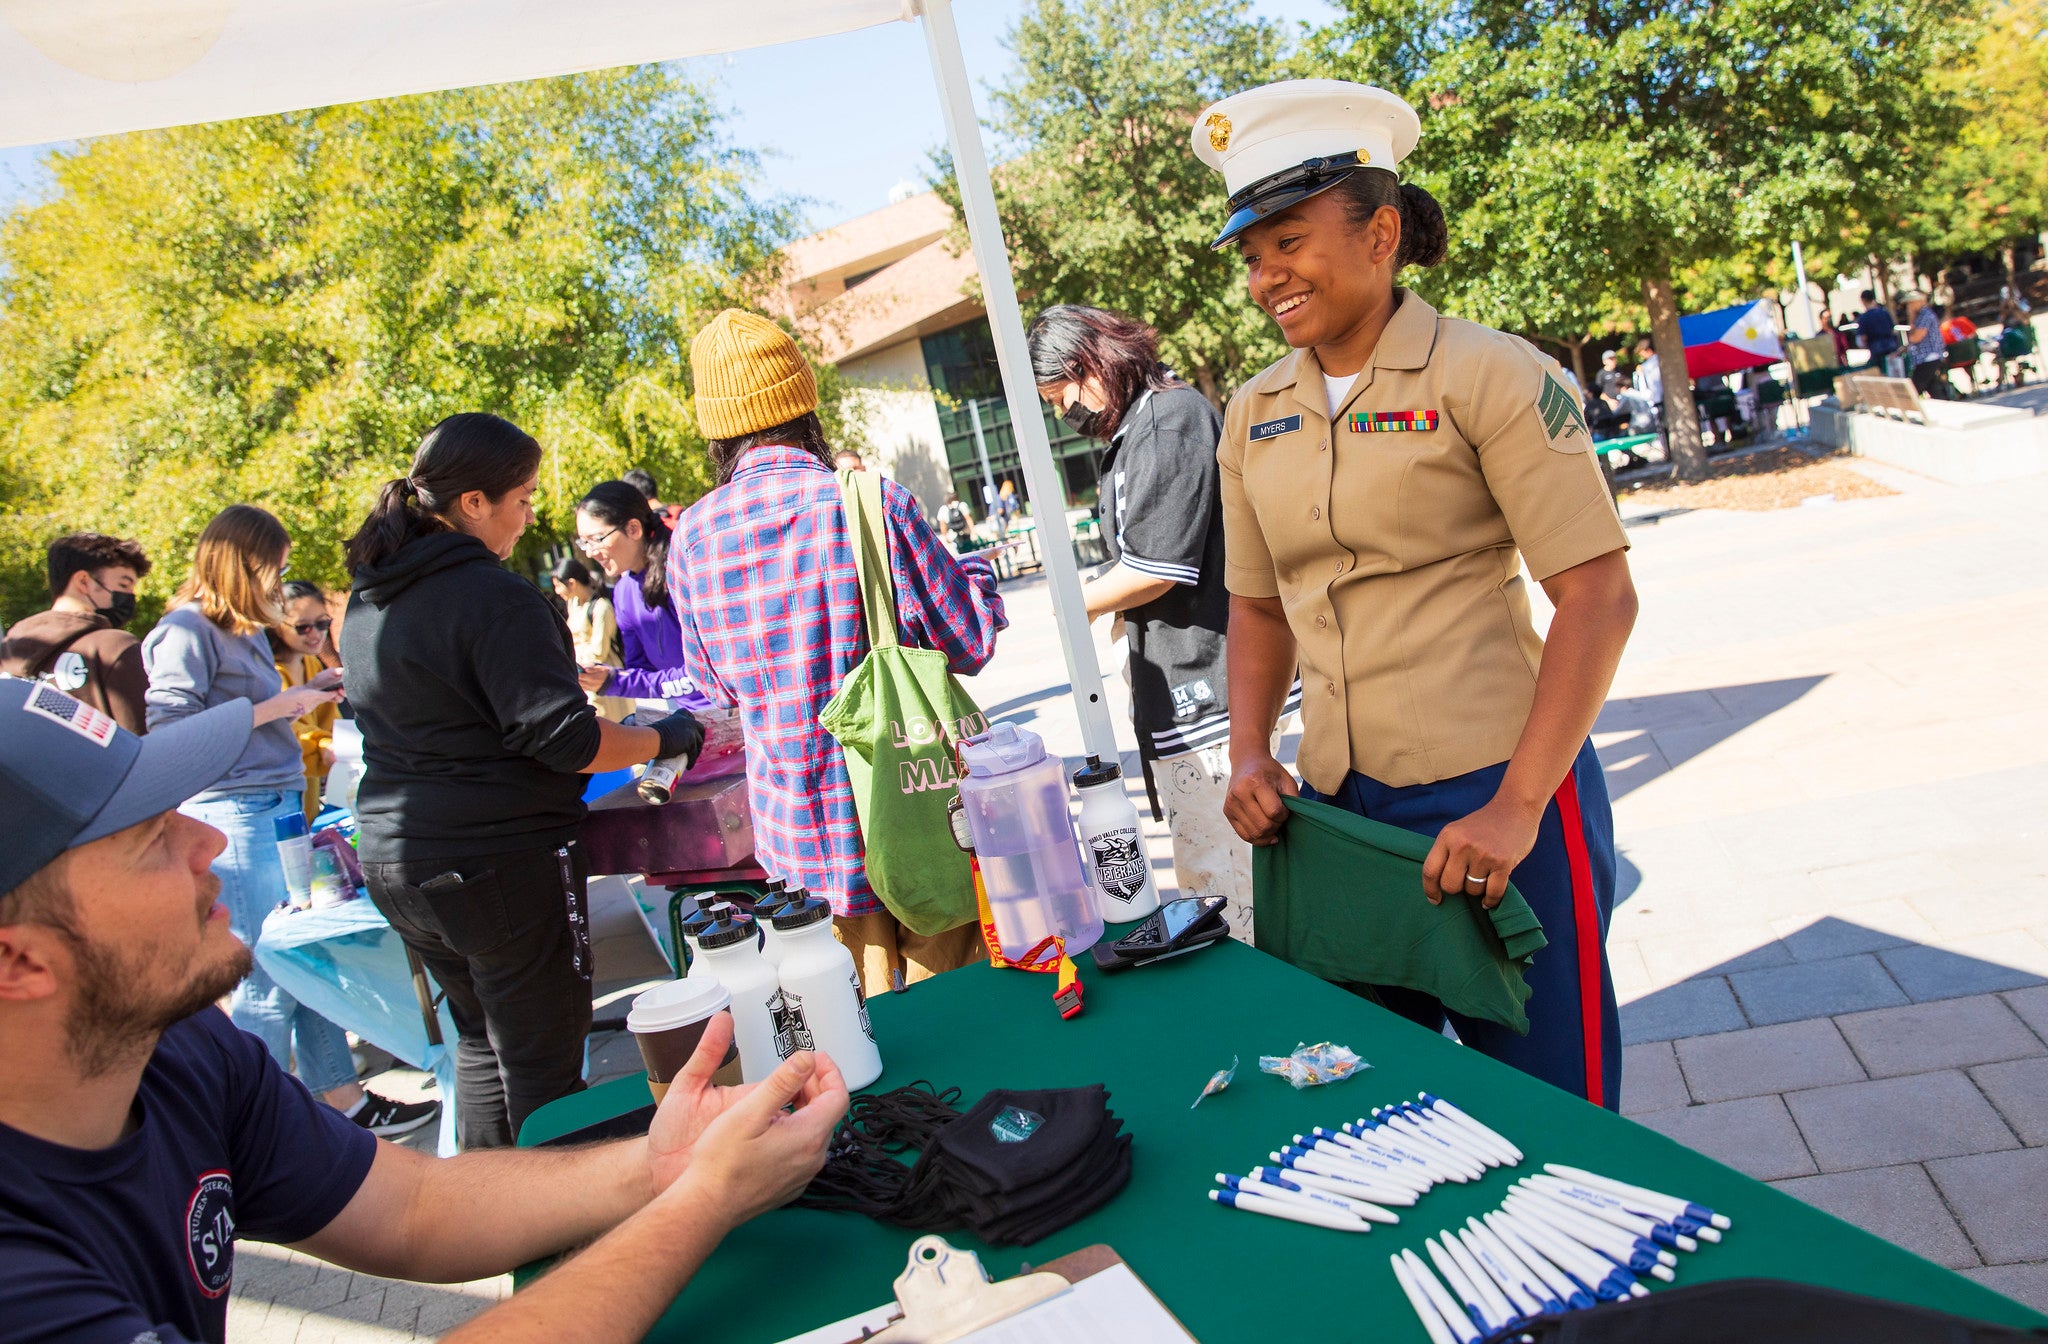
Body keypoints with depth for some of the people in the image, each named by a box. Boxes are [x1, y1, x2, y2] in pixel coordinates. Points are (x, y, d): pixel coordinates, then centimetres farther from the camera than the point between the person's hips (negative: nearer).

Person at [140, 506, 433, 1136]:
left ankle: (343, 1098, 20)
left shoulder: (245, 628, 19)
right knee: (267, 981, -3)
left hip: (280, 807, 9)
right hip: (232, 816, -9)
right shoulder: (187, 629, -8)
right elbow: (172, 728, -16)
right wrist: (278, 706, -14)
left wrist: (308, 690, 14)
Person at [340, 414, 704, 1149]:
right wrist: (667, 738, -8)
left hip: (393, 853, 9)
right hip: (498, 861, -9)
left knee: (482, 1039, 23)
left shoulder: (369, 598, 9)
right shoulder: (491, 595, -18)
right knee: (542, 1062, 3)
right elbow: (562, 737, -22)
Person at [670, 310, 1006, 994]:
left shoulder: (691, 536, -4)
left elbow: (719, 685, 9)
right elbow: (970, 643, -8)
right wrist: (975, 577, 11)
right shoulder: (874, 503, -15)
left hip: (801, 825, 3)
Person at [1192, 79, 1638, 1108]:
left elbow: (1598, 597, -12)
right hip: (1332, 806, 5)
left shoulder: (1488, 377, -8)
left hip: (1494, 796, -5)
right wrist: (1249, 756, 2)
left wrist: (1516, 807, -19)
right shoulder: (1254, 415, 8)